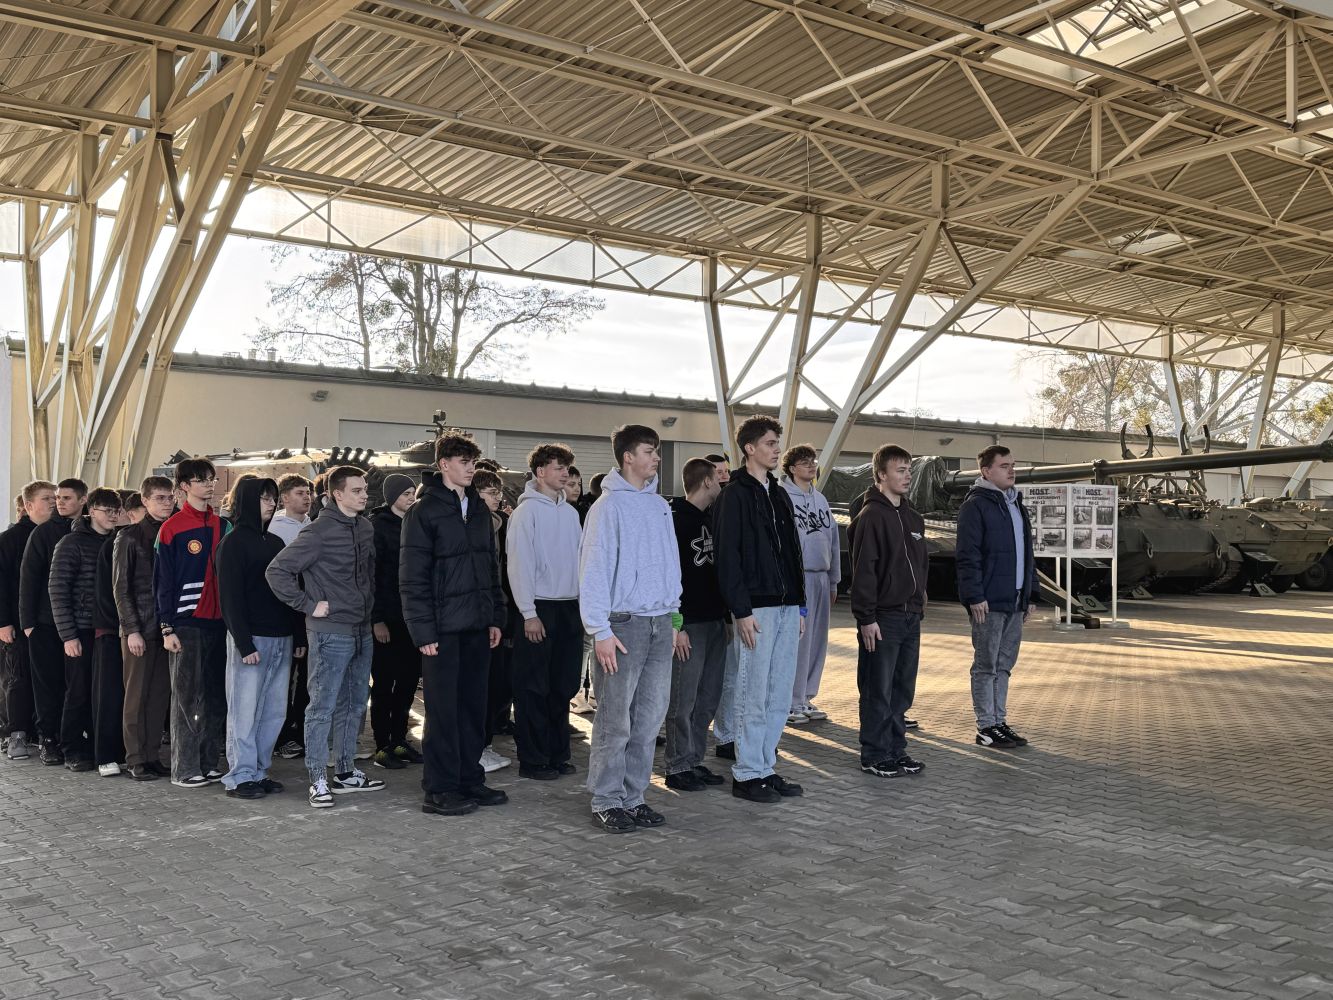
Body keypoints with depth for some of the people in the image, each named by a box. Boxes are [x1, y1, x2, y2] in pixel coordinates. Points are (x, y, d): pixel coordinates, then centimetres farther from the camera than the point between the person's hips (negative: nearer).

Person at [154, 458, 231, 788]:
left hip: (219, 622, 5)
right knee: (187, 699, -1)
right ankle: (184, 769, 5)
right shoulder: (172, 529, -3)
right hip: (186, 625, -5)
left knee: (216, 697, 8)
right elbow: (163, 581, -4)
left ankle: (208, 763, 16)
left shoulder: (223, 526, 12)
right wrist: (167, 628, -9)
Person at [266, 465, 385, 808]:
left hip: (362, 630, 8)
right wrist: (309, 605, -13)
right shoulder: (318, 532, -13)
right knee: (323, 706, -2)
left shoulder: (366, 528, 9)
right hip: (331, 632, -7)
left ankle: (346, 771, 25)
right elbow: (276, 571, -14)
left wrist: (370, 609, 13)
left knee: (354, 704, 14)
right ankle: (318, 780, 4)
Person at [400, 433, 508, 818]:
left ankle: (470, 779, 21)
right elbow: (412, 577, -11)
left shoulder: (479, 509, 13)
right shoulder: (423, 511, -7)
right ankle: (439, 789, 7)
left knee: (473, 705, 11)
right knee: (443, 709, -1)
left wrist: (496, 617, 12)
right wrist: (423, 630, -15)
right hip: (444, 627, -6)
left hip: (477, 626, 6)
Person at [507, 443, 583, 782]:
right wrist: (529, 614, -15)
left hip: (570, 607, 7)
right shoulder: (527, 510, -7)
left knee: (563, 686, 11)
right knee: (534, 688, 0)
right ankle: (532, 759, 7)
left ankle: (557, 753, 21)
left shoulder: (570, 512, 12)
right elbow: (519, 565, -11)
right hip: (540, 607, -6)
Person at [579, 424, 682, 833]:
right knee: (615, 721, -2)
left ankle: (633, 797, 19)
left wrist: (674, 617, 14)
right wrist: (601, 631, -15)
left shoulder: (660, 506, 13)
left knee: (649, 719, 9)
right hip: (624, 623, -6)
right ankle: (606, 801, 8)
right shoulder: (609, 506, -7)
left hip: (660, 624, 6)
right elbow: (593, 570, -11)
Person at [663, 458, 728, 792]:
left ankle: (694, 761, 21)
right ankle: (678, 768, 6)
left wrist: (726, 616, 16)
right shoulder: (675, 519, -9)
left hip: (715, 622, 8)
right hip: (688, 625, -8)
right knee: (683, 700, -3)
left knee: (708, 699, 12)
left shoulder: (711, 518, 16)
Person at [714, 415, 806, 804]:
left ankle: (766, 768, 20)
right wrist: (741, 611, -17)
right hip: (756, 609, -8)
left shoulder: (779, 494, 17)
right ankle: (747, 774, 8)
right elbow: (728, 557, -13)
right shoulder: (736, 495, -7)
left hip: (787, 608, 8)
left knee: (779, 697, 10)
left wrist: (800, 604, 16)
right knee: (754, 695, -2)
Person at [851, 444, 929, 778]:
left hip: (910, 616, 8)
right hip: (882, 618, -8)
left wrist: (920, 603, 16)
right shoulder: (872, 516, -11)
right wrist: (866, 618, -18)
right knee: (878, 691, 0)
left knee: (903, 690, 13)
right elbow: (863, 571, -15)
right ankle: (874, 756, 8)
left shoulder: (913, 517, 15)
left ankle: (896, 750, 22)